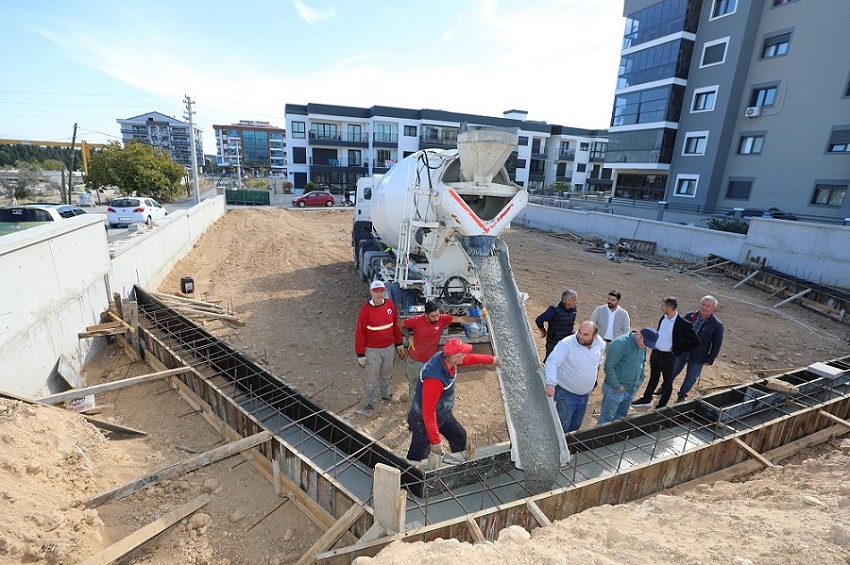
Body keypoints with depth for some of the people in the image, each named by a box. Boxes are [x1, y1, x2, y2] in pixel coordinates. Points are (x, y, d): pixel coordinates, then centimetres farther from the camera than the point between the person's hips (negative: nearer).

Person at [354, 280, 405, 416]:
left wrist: (399, 344, 9)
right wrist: (361, 355, -12)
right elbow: (360, 333, -15)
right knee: (372, 378, 11)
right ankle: (370, 403, 33)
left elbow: (396, 325, 5)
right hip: (372, 350, -4)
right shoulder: (365, 310, -20)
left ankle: (385, 394, 50)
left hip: (389, 347, 5)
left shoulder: (390, 304, -6)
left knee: (387, 374, 25)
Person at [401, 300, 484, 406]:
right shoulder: (416, 320, -25)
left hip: (432, 360, 1)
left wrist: (479, 318, -40)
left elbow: (461, 319, -28)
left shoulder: (443, 319, -21)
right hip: (415, 360, 0)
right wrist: (408, 337, -18)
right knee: (414, 385, 22)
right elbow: (401, 325, -8)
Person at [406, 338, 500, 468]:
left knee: (460, 437, 25)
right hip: (423, 420, -9)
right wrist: (436, 443, -28)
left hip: (443, 414, 9)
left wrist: (492, 360, 21)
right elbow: (428, 412, -33)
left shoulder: (446, 357, -15)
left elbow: (470, 358, 6)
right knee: (416, 457, 0)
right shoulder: (434, 379, -39)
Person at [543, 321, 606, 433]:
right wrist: (550, 383, -51)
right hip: (566, 394, -6)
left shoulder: (600, 343, -8)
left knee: (576, 426, 23)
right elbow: (551, 362, -37)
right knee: (562, 427, 3)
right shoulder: (566, 344, -27)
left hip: (585, 394, 6)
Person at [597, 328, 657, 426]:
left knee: (620, 417, 19)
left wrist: (639, 381, 12)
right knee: (606, 418, 3)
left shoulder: (643, 347, 5)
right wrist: (617, 386, -19)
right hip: (616, 389, -8)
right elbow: (609, 366, -22)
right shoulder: (620, 343, -21)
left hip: (631, 390, 8)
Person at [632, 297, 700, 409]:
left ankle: (661, 406, 25)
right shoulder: (663, 318, -2)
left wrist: (678, 351, -12)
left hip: (668, 356, -6)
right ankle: (647, 399, 36)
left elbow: (696, 341, -16)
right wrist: (654, 344, 7)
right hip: (655, 352, 6)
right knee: (653, 378, 22)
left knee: (667, 381, 12)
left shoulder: (683, 324, -21)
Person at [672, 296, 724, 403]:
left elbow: (717, 345, -5)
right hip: (681, 351, 2)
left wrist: (710, 359, -6)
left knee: (691, 378, 11)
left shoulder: (717, 325, -11)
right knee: (672, 372, 16)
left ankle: (682, 396, 32)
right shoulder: (690, 316, -5)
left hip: (698, 358, -2)